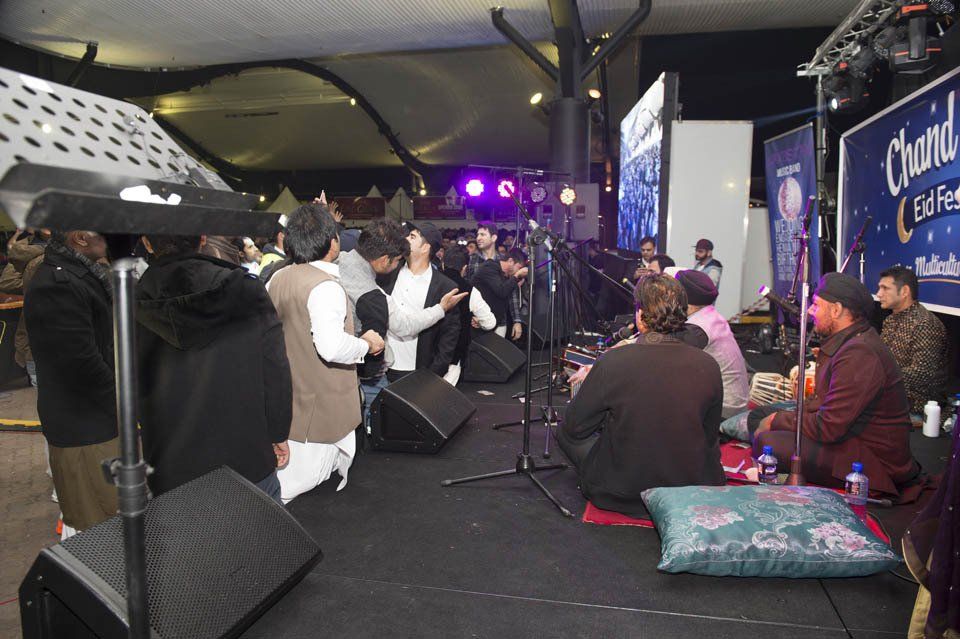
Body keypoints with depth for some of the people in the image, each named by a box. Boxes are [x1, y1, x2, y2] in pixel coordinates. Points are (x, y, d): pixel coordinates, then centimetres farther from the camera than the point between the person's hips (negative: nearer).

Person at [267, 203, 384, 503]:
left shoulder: (278, 278, 5)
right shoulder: (325, 286, -22)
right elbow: (332, 346, -33)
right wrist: (367, 344, -15)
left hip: (289, 398, 9)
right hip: (321, 404, -9)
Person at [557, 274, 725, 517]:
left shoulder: (612, 362, -20)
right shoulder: (708, 365, -11)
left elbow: (575, 427, -7)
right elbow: (710, 436, 4)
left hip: (622, 496, -4)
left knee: (566, 430, 17)